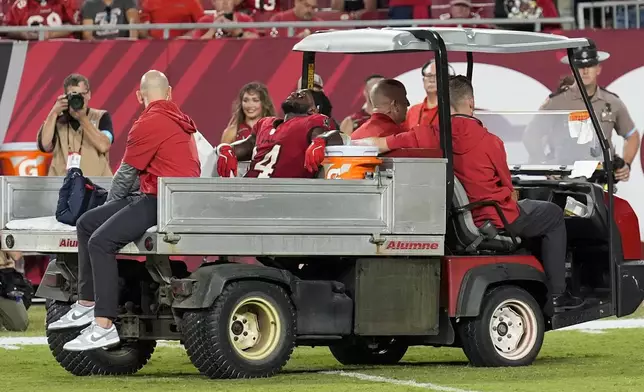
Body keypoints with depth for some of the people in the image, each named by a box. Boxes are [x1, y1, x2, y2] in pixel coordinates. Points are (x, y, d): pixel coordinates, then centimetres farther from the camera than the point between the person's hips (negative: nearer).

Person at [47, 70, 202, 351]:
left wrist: (113, 203, 13)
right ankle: (86, 305, 9)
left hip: (166, 203, -10)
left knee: (101, 241, -20)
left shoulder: (148, 124, -12)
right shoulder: (179, 121, 18)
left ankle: (104, 326, -26)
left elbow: (126, 174, -6)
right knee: (87, 223, 12)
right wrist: (114, 206, 23)